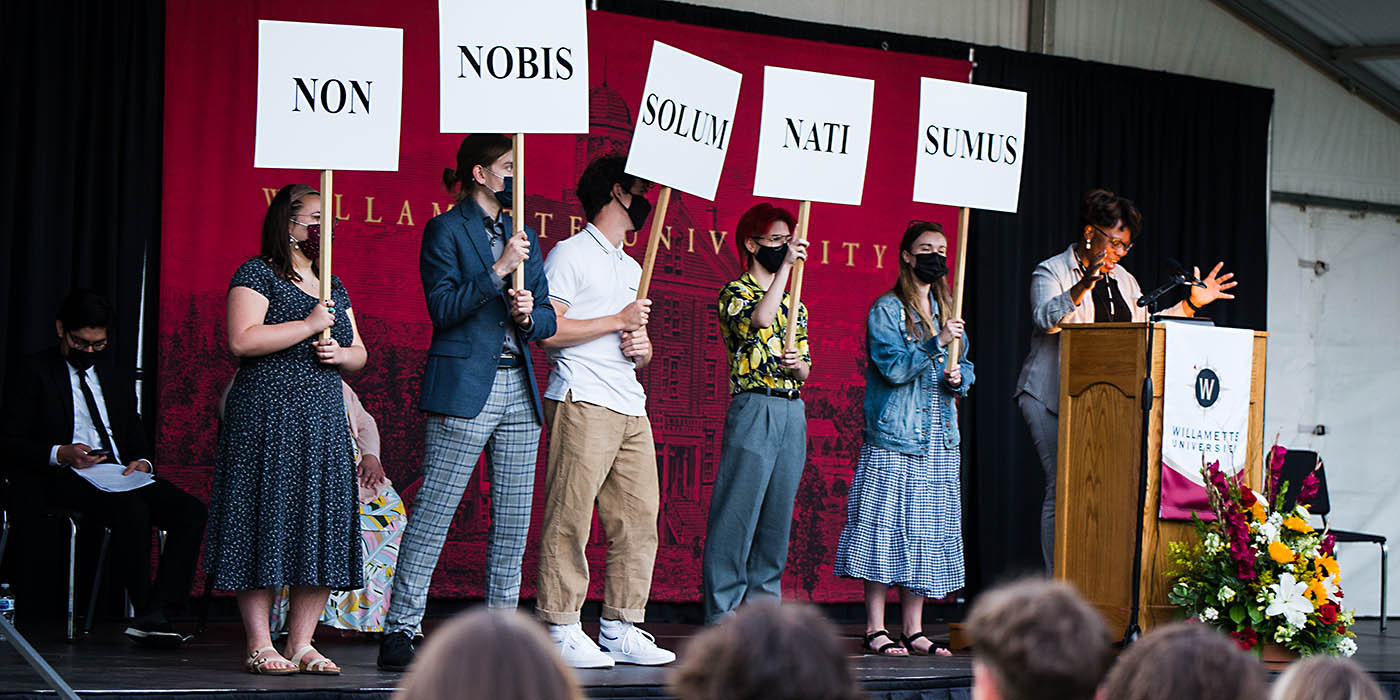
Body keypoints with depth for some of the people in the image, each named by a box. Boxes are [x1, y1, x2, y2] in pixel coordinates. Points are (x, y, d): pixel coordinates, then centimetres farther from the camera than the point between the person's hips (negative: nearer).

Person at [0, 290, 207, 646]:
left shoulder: (118, 379, 24)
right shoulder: (33, 372, 7)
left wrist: (142, 462, -3)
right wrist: (61, 454, -19)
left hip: (119, 477, 6)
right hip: (62, 480, -6)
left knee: (191, 511, -21)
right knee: (132, 510, -36)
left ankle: (158, 613, -30)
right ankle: (146, 612, -26)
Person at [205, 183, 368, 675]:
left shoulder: (333, 286, 20)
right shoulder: (257, 274, -2)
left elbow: (360, 355, 21)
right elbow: (242, 341, -16)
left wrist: (339, 352, -2)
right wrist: (309, 326, -15)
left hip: (324, 422, 7)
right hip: (267, 419, -7)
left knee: (320, 525, 2)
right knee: (266, 525, -6)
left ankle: (301, 644, 8)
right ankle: (260, 647, -2)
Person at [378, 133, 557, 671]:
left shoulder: (524, 236, 18)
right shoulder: (446, 230, -1)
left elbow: (548, 319, 16)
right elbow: (443, 308, -11)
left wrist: (529, 314, -5)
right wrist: (498, 272, -17)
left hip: (519, 391, 7)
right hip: (464, 390, -7)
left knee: (514, 521, 6)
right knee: (432, 515, -7)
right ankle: (399, 633, -5)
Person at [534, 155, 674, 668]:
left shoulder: (632, 268, 26)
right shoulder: (570, 255, -1)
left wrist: (643, 348, 6)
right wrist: (617, 321, -8)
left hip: (631, 408, 8)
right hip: (582, 402, -8)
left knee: (639, 519, 3)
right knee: (569, 519, -9)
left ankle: (621, 629, 8)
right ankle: (562, 630, -6)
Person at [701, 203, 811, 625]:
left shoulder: (794, 304, 19)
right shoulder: (735, 292, -1)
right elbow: (759, 318, -24)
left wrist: (798, 365, -4)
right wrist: (787, 266, -19)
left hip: (793, 414, 7)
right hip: (753, 410, -7)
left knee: (778, 515, 7)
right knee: (738, 514, -8)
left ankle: (764, 605, 12)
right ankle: (723, 613, -5)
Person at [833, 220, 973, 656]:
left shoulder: (947, 310, 17)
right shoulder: (886, 309, -3)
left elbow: (965, 367, 21)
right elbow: (893, 368, -13)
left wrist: (958, 379, -1)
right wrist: (935, 344, -23)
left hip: (939, 440, 6)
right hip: (892, 439, -6)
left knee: (926, 533, 5)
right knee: (886, 529, -7)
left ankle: (914, 630, 10)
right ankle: (875, 630, -3)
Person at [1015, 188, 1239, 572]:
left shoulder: (1124, 281, 22)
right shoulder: (1051, 272, 1)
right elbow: (1047, 318, -16)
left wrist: (1190, 304, 14)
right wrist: (1084, 286, -30)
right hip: (1052, 397, -6)